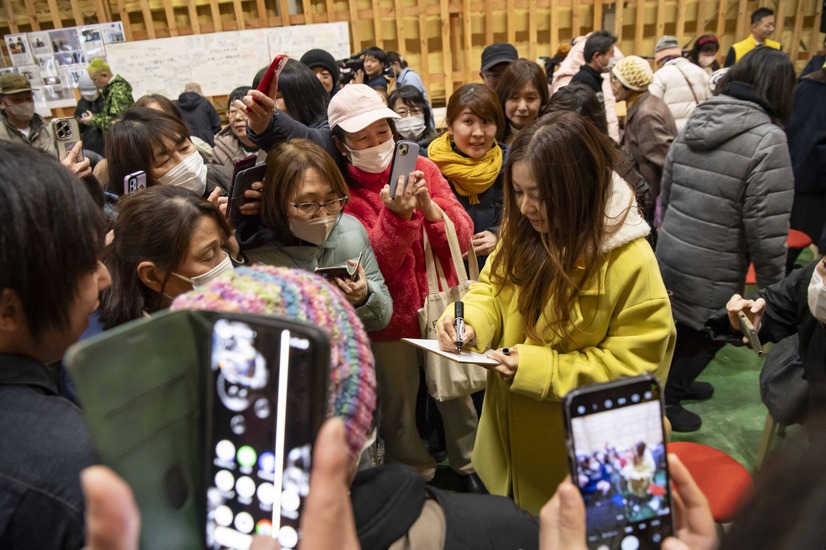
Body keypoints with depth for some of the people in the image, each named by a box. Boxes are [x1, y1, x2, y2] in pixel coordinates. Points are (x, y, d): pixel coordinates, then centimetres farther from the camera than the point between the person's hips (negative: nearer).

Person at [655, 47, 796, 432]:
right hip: (711, 272, -7)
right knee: (706, 335, 12)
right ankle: (663, 400, 23)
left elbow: (664, 194, 11)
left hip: (671, 256, 7)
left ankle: (676, 382, 41)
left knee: (684, 328, 24)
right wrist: (773, 288, -5)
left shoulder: (694, 123, 3)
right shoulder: (767, 139, -17)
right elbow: (766, 228, -18)